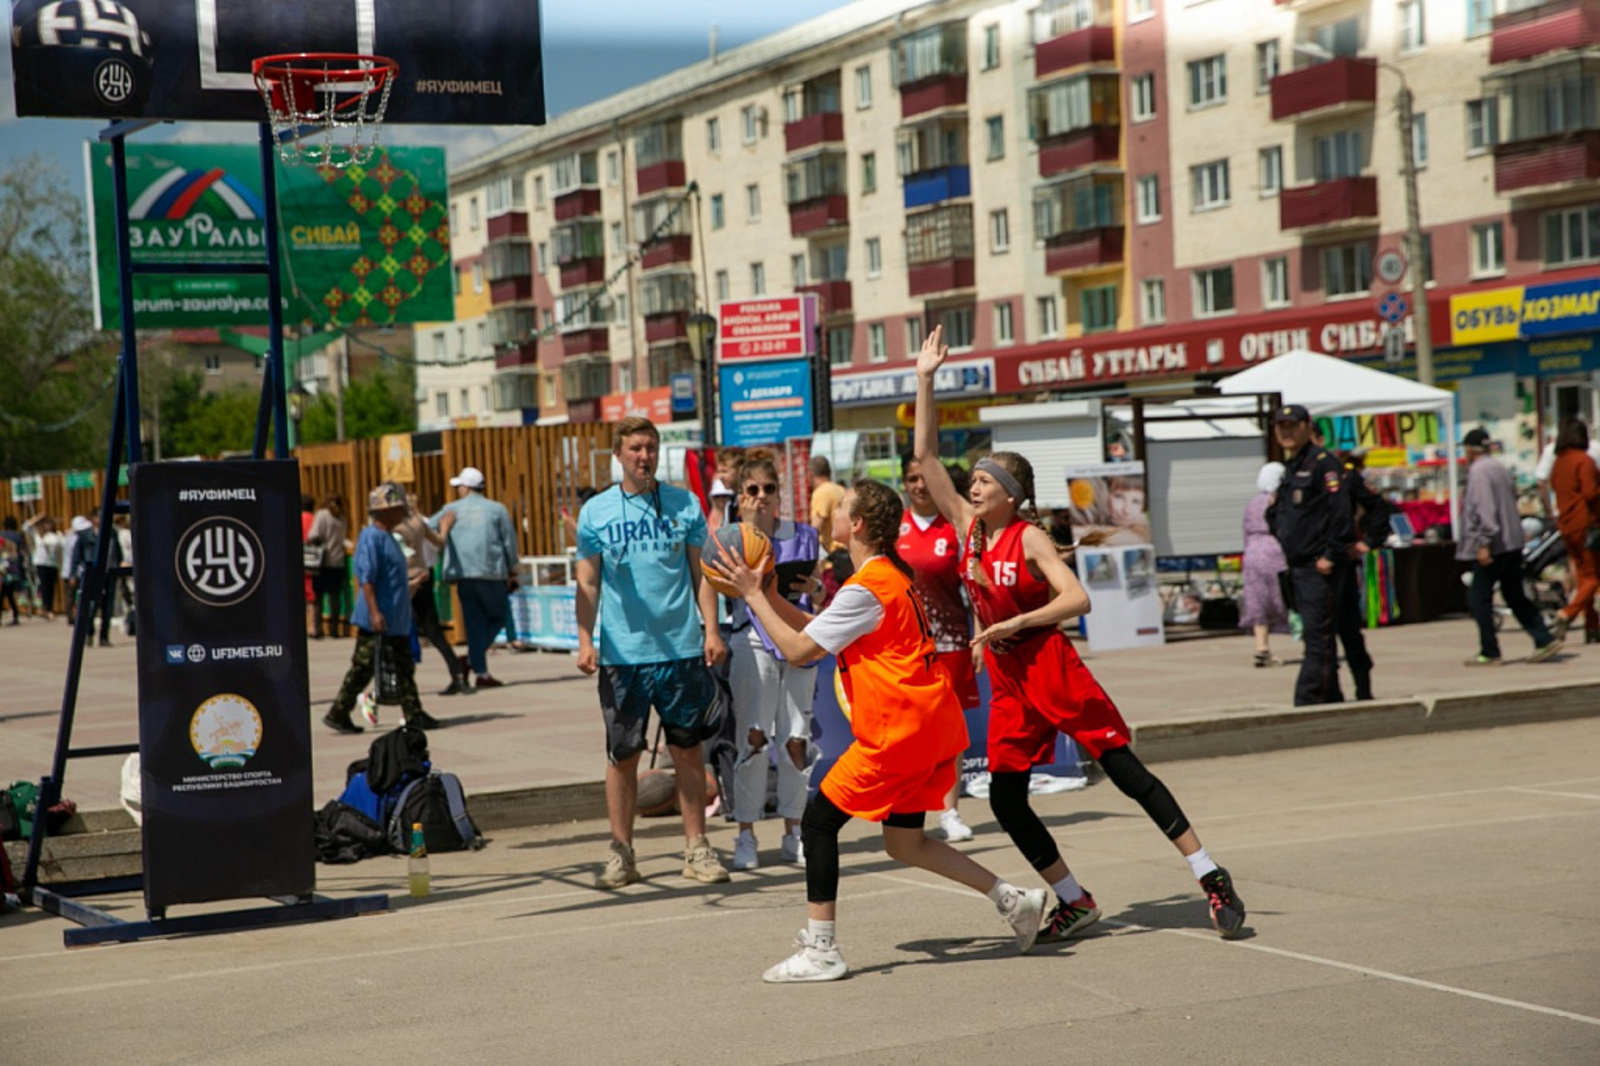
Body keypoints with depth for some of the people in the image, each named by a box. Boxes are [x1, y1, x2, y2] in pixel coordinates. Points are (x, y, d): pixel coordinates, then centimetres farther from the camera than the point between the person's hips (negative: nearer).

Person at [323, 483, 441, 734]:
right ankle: (338, 714, 3)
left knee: (404, 668, 10)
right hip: (376, 621, -10)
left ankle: (414, 714, 14)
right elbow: (366, 578, -21)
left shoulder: (388, 537, 15)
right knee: (362, 668, -4)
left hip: (396, 621, 10)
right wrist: (374, 612, -26)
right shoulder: (371, 537, -15)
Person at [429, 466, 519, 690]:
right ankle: (474, 657, -6)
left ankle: (481, 672, 0)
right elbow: (510, 541, 5)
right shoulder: (497, 509, 5)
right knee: (499, 616, 13)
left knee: (474, 622, 6)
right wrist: (512, 571, 15)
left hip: (463, 573, 2)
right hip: (491, 573, -2)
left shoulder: (451, 510, 8)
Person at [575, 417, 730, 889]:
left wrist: (711, 630, -2)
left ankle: (696, 849, 14)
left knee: (688, 750, 6)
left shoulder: (685, 505, 5)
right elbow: (588, 584, 4)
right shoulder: (596, 512, 3)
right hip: (623, 654, -1)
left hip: (682, 649, 1)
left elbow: (700, 573, 8)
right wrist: (585, 641, -6)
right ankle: (620, 854, 11)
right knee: (622, 756, 3)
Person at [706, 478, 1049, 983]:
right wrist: (772, 597, 10)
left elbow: (798, 649, -14)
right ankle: (1012, 899, 16)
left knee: (819, 821, -3)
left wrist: (753, 595, -6)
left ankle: (819, 950, -2)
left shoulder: (865, 589, -16)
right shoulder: (894, 575, 15)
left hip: (898, 730, -10)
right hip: (930, 724, 10)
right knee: (904, 843, 17)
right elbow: (819, 631, 20)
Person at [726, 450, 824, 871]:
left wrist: (813, 587, -7)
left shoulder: (804, 535, 11)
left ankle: (793, 833, 13)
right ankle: (746, 836, -2)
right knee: (753, 738, -8)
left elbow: (820, 591, 16)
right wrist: (752, 527, -14)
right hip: (753, 641, -3)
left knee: (797, 739, 3)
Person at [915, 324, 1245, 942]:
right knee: (1005, 799, 0)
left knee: (1126, 771, -6)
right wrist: (925, 379, -1)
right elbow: (926, 457, 3)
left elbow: (1076, 599, -22)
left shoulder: (1030, 538, -11)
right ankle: (1074, 901, 12)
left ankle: (1212, 880, -2)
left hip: (1052, 671, -6)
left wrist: (1014, 624, -24)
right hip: (1008, 684, 7)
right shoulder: (967, 528, 4)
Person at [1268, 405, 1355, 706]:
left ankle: (1307, 704, -13)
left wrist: (1331, 555, -20)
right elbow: (1277, 518, 24)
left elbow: (1341, 510, -17)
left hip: (1319, 569, -9)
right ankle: (1332, 702, 18)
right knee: (1318, 639, 12)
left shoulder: (1322, 463, -9)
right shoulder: (1289, 468, 19)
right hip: (1298, 568, 9)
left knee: (1318, 639, -9)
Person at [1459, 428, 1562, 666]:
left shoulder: (1478, 471, -12)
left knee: (1479, 598, -1)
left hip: (1492, 547, -9)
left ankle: (1489, 653, 0)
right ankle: (1545, 639, 6)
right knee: (1516, 597, 13)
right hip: (1513, 544, 9)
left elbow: (1484, 508, -21)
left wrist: (1484, 543, -23)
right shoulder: (1500, 468, 16)